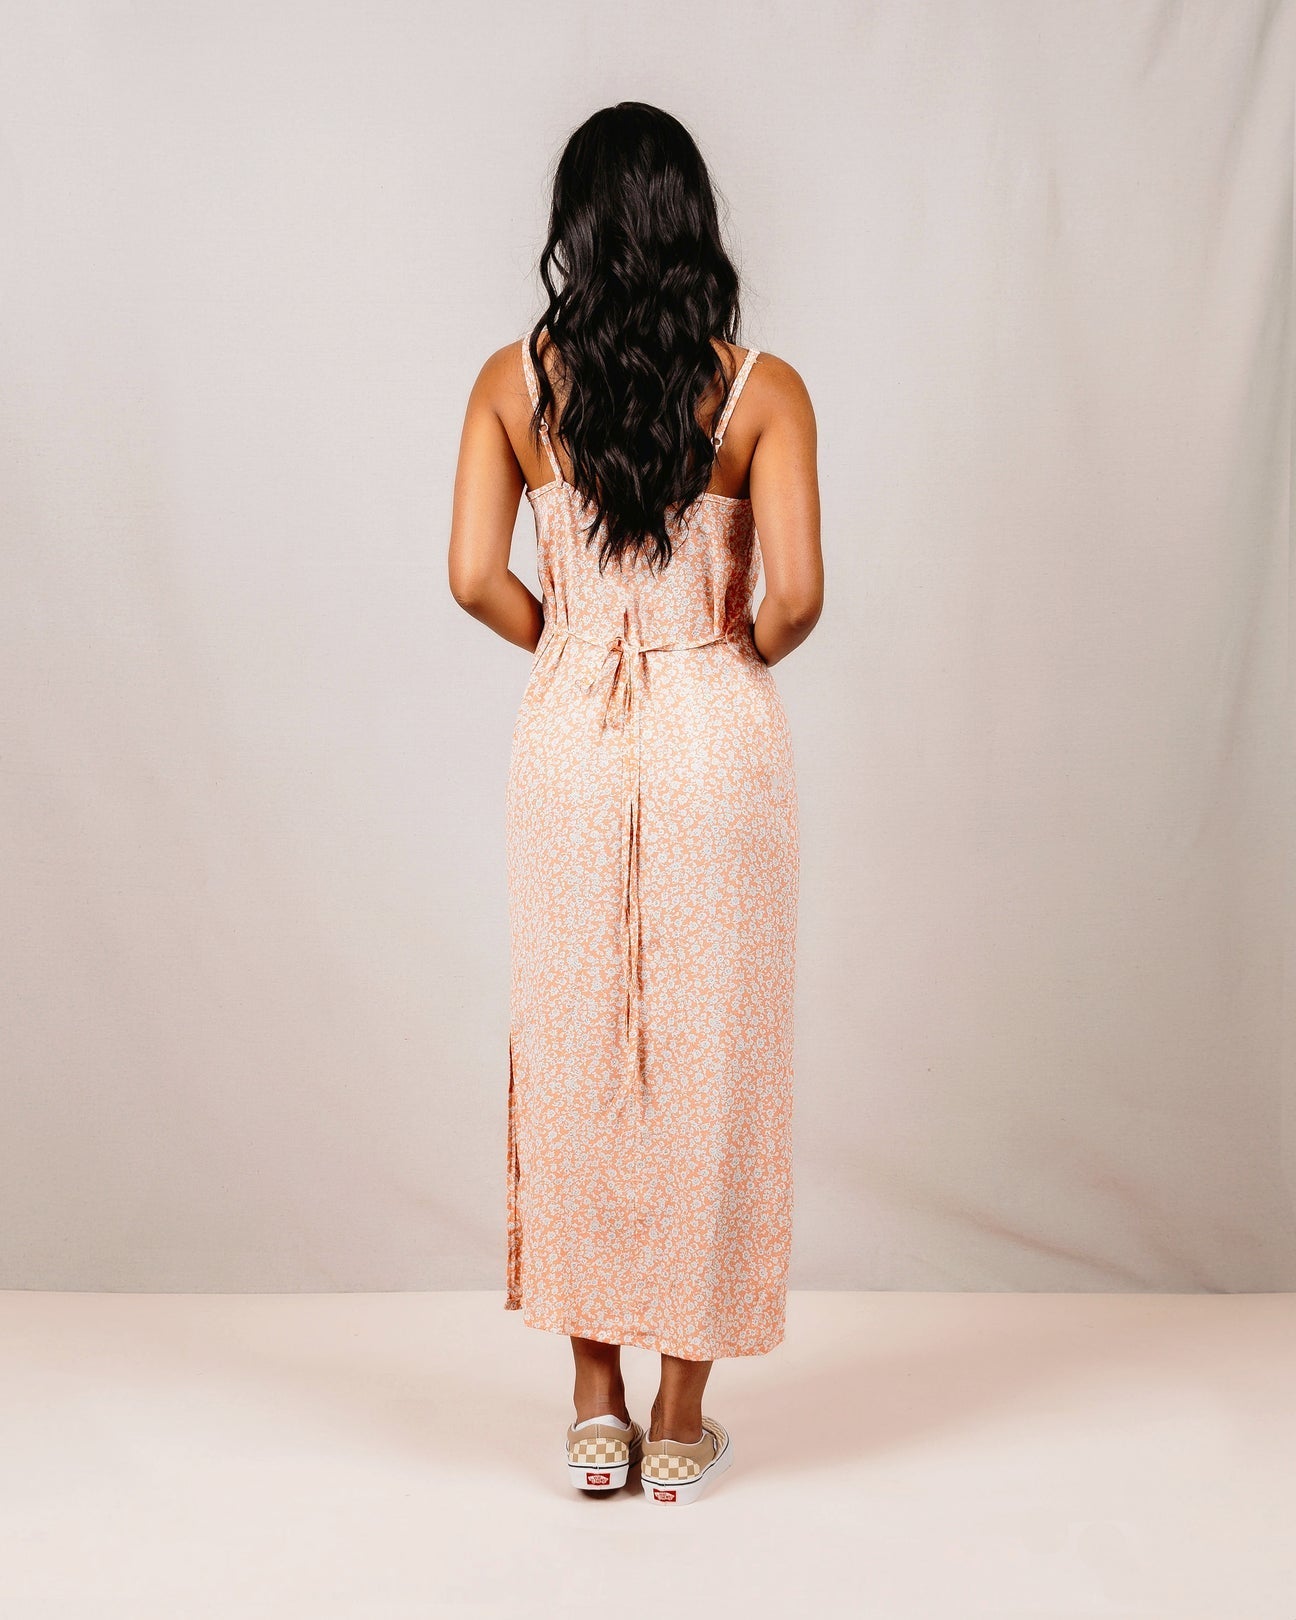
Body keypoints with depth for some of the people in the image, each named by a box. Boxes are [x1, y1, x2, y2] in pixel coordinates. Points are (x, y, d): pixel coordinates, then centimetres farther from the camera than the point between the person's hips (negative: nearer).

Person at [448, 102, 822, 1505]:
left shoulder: (514, 382, -1)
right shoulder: (762, 390, -6)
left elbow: (475, 579, -5)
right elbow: (796, 594, -13)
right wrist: (747, 649, 8)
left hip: (570, 738, 2)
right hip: (720, 739, -1)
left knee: (572, 1054, 12)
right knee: (706, 1059, 8)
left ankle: (596, 1405, 20)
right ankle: (681, 1422, 17)